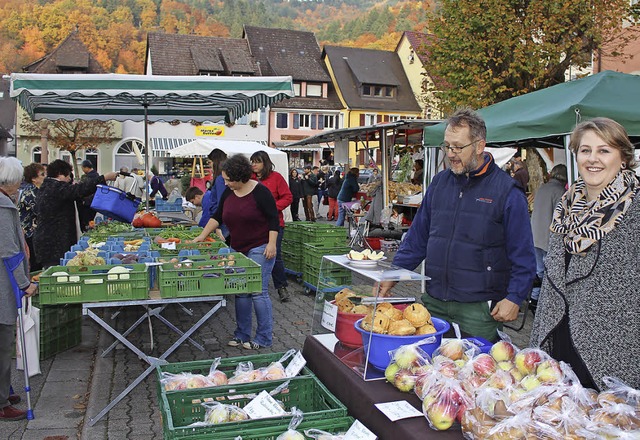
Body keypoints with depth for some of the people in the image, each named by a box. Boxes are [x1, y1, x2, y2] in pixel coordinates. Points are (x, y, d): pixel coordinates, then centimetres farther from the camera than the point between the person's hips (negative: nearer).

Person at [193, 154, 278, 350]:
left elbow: (273, 218, -12)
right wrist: (202, 236, 9)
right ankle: (242, 335, 19)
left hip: (259, 249, -7)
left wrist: (271, 243, -18)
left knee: (258, 292, -7)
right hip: (238, 249, 7)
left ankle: (264, 338, 2)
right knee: (241, 293, 9)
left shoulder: (260, 192, -12)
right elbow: (217, 216, 14)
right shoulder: (228, 193, 7)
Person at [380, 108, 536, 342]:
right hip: (433, 301, 5)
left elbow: (523, 254, -5)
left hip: (480, 308, -4)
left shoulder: (507, 191, -6)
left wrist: (514, 298, -12)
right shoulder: (439, 182, 9)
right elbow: (417, 237, 14)